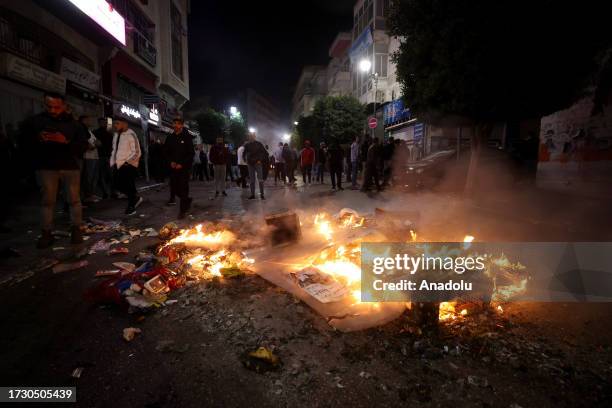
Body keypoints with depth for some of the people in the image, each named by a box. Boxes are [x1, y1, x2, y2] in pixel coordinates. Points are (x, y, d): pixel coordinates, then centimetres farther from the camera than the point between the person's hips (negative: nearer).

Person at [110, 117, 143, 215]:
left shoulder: (130, 134, -11)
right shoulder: (116, 135, 13)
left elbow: (136, 152, -14)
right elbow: (114, 150, 20)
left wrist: (127, 162, -18)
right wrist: (112, 163, 11)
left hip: (129, 165, -8)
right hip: (118, 165, 8)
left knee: (129, 186, -4)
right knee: (118, 185, 7)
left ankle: (131, 206, 13)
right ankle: (136, 198, 25)